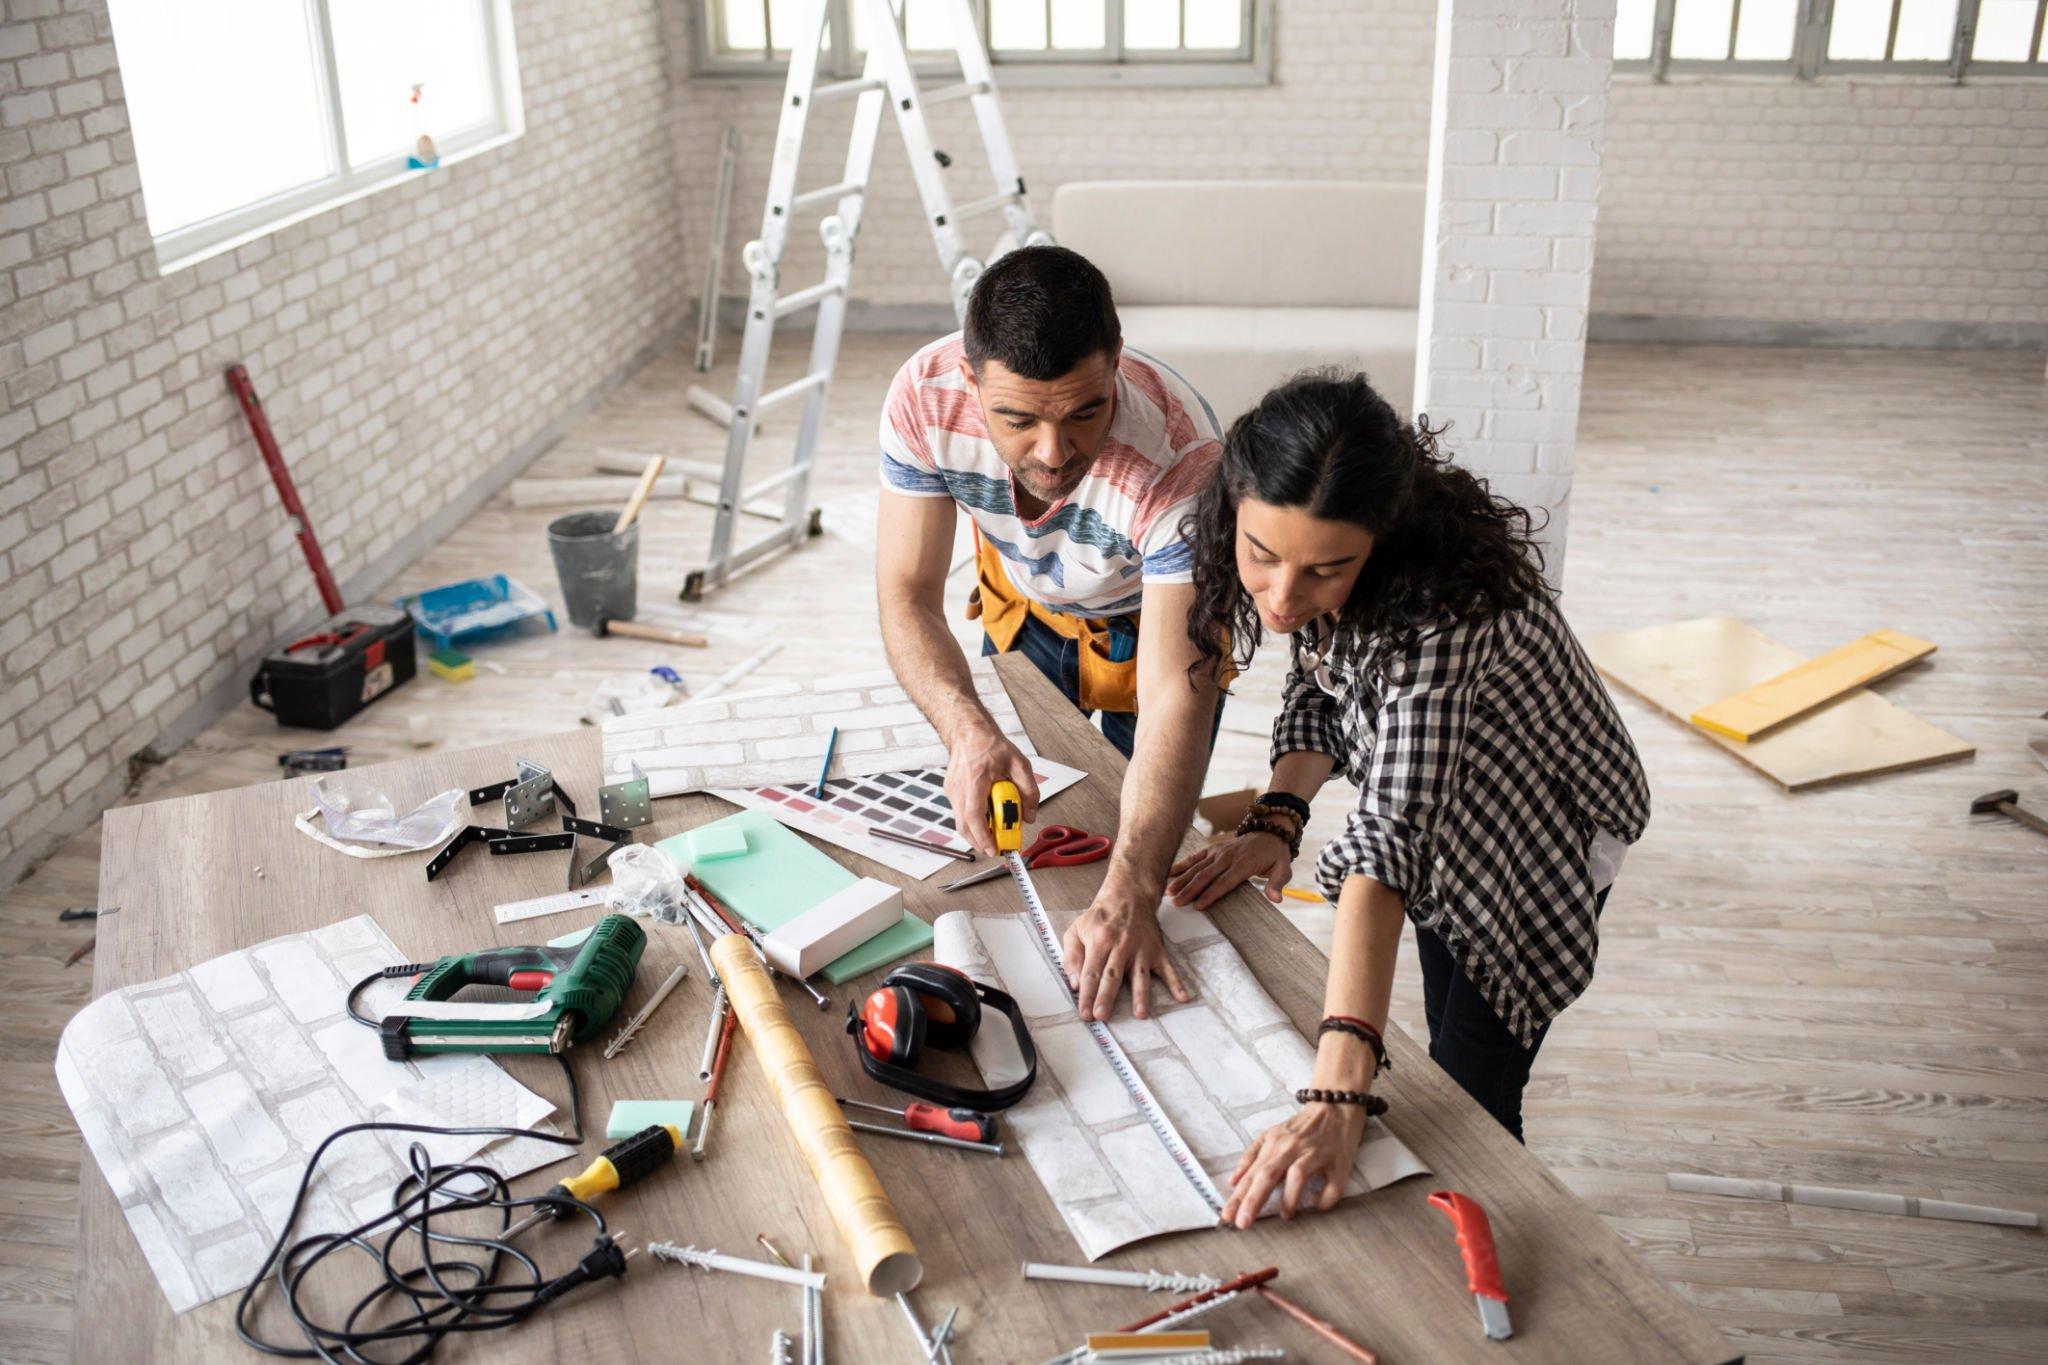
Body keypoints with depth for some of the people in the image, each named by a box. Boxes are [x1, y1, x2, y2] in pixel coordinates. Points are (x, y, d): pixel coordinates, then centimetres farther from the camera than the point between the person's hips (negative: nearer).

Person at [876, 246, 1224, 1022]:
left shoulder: (1181, 457, -44)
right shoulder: (925, 397, -35)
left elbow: (1175, 699, -46)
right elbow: (908, 594, -28)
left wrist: (1129, 899, -58)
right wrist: (968, 732, -49)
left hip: (1155, 617, -3)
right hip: (1023, 600, 3)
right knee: (996, 821, 12)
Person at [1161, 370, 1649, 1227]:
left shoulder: (1438, 615, -44)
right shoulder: (1281, 570, -24)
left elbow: (1393, 835, -54)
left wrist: (1337, 1096, -61)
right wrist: (1277, 817, -26)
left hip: (1546, 835, -6)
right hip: (1451, 825, 7)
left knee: (1472, 1093, -1)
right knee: (1447, 1055, 23)